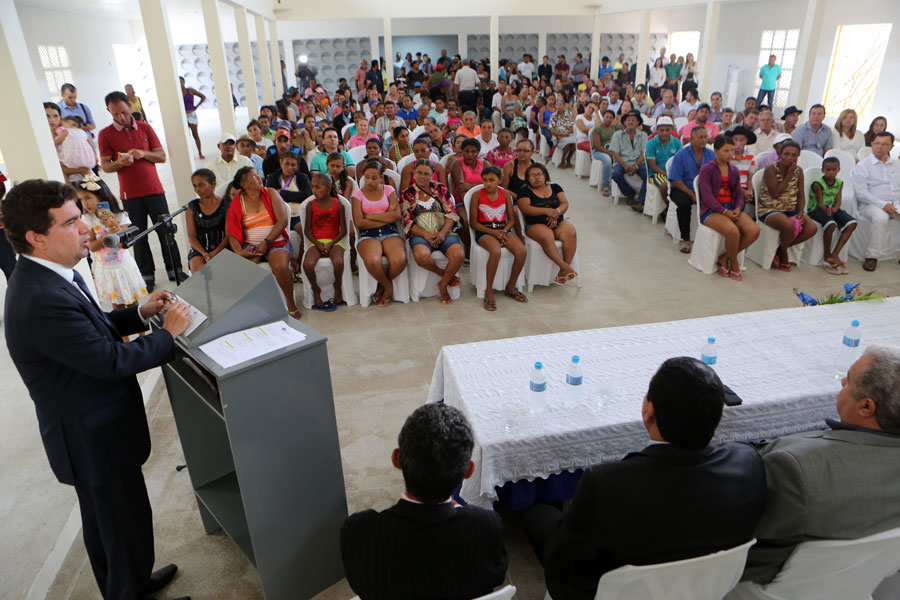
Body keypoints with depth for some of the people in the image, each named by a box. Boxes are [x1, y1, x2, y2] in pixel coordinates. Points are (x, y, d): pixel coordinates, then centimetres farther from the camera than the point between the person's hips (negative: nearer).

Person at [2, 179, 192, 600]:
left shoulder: (49, 277, 1)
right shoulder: (41, 301, -31)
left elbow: (91, 328, 13)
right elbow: (111, 360, -28)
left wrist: (140, 312, 1)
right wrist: (168, 334, -16)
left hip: (92, 430, 10)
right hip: (95, 440, -10)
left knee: (104, 522, 27)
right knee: (127, 523, 9)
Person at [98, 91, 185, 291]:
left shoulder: (145, 128, 6)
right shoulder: (105, 134, 1)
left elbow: (162, 156, 5)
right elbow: (104, 166, 0)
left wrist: (143, 154, -12)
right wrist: (119, 163, -20)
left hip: (154, 189, 1)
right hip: (130, 194, -1)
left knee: (166, 231, 5)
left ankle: (175, 270, 15)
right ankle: (147, 275, 13)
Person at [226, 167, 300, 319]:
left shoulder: (271, 193, 3)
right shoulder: (236, 203, 5)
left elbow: (283, 220, -6)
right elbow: (232, 233, 2)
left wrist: (266, 242, -14)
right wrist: (239, 251, -18)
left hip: (276, 241, -1)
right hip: (251, 244, 1)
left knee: (280, 266, -33)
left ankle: (291, 303, -11)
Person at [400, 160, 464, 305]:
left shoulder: (441, 188, 13)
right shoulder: (407, 193, 10)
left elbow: (451, 213, 6)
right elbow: (407, 221, 3)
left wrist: (443, 232, -12)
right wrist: (425, 234, -13)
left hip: (444, 232, 1)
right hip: (420, 234, -1)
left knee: (459, 255, -29)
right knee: (421, 256, -36)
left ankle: (443, 284, -4)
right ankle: (446, 275, -7)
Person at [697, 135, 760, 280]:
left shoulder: (734, 170, 16)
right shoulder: (706, 169, -3)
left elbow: (738, 192, 15)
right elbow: (707, 196, -11)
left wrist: (738, 208, -6)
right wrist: (724, 211, -18)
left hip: (731, 209, 6)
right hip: (711, 210, -6)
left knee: (754, 231, -19)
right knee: (733, 230, -34)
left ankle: (724, 258, -2)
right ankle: (734, 264, -6)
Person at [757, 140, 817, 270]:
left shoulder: (798, 170, 8)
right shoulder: (771, 169, -9)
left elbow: (801, 195, 9)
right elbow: (776, 194, -18)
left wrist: (800, 213, -7)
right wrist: (789, 175, -16)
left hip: (790, 209, 6)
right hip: (769, 210, -6)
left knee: (812, 228, -17)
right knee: (789, 225, -35)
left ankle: (779, 250, -2)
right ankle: (784, 256, -6)